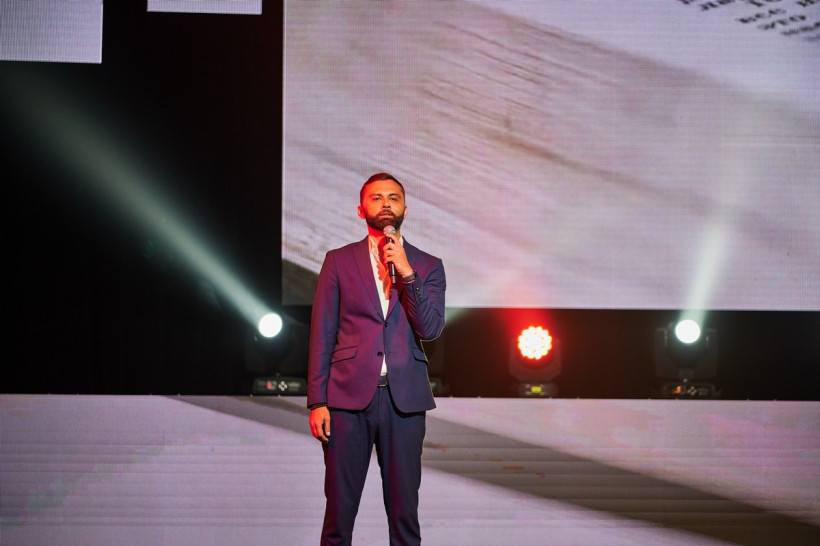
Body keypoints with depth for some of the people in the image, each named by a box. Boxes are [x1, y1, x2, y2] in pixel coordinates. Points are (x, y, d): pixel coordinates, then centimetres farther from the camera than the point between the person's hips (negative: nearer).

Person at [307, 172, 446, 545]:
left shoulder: (427, 266, 10)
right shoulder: (339, 261, 8)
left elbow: (430, 329, -3)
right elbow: (321, 336, 5)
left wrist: (406, 273, -11)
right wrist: (317, 402, -3)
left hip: (404, 400, 1)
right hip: (348, 397, -1)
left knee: (404, 509, 5)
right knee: (339, 508, 1)